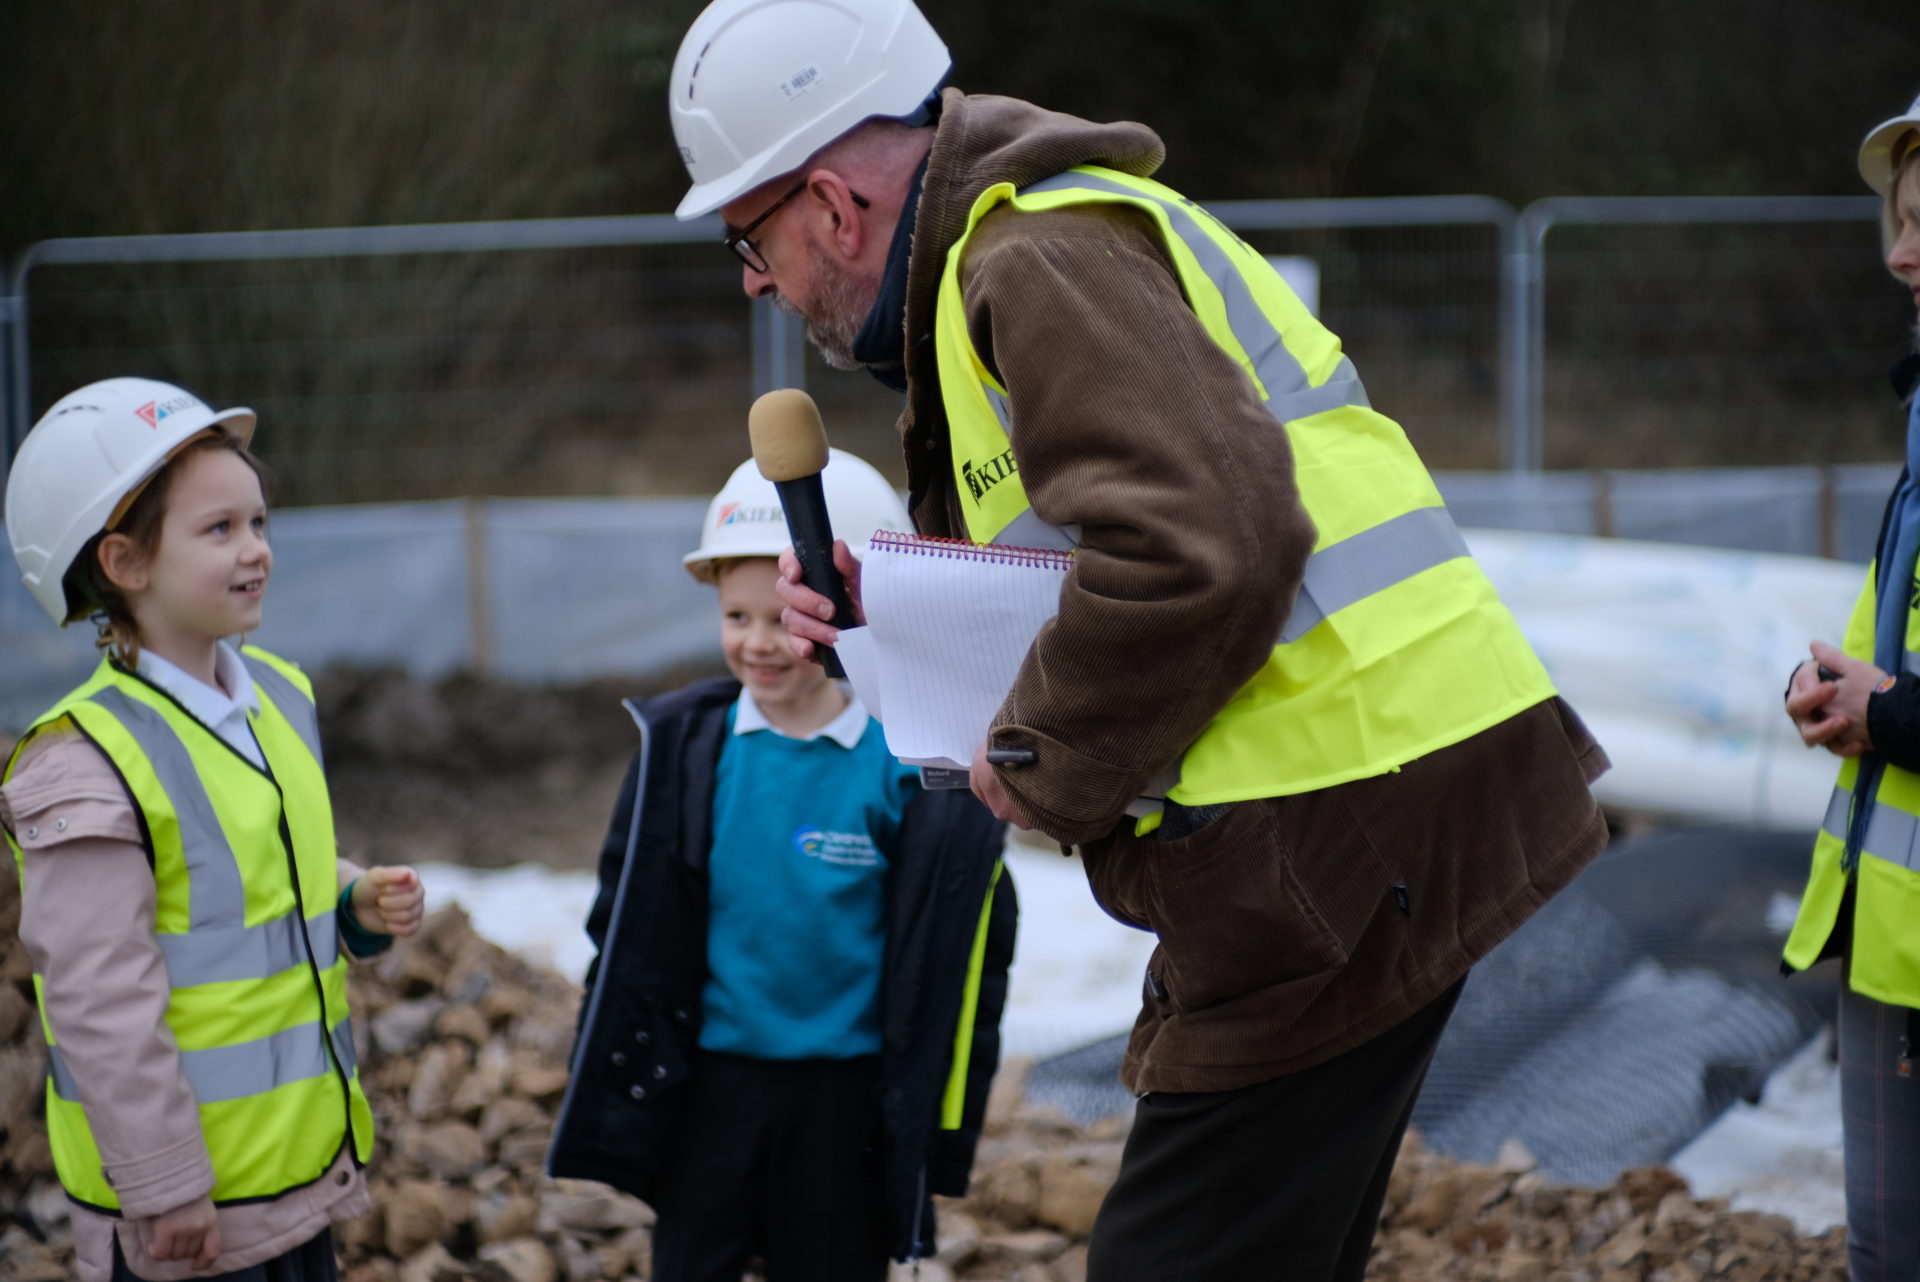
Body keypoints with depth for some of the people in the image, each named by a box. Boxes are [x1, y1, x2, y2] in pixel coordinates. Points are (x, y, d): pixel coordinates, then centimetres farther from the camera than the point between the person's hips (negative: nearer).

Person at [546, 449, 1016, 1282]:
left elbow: (955, 956, -4)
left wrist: (936, 1118, -3)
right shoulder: (682, 747, -2)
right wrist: (614, 1078, 4)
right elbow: (626, 926, 6)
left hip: (845, 1097, -2)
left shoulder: (911, 771, -9)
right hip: (711, 1081, 2)